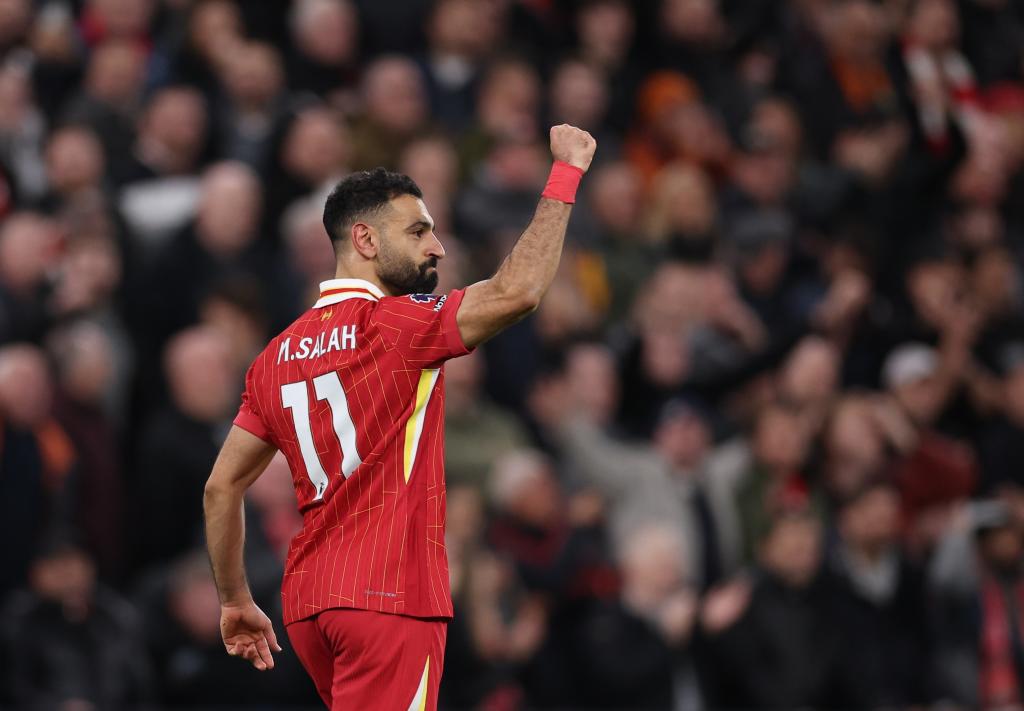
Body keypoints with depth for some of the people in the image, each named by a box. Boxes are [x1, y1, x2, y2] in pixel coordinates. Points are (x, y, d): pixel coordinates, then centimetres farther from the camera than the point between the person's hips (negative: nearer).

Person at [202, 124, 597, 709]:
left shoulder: (279, 354, 12)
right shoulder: (392, 326, -9)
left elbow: (222, 488, 15)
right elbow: (517, 291, -21)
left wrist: (236, 602, 23)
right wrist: (567, 172, -12)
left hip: (309, 601, 8)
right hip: (390, 595, -8)